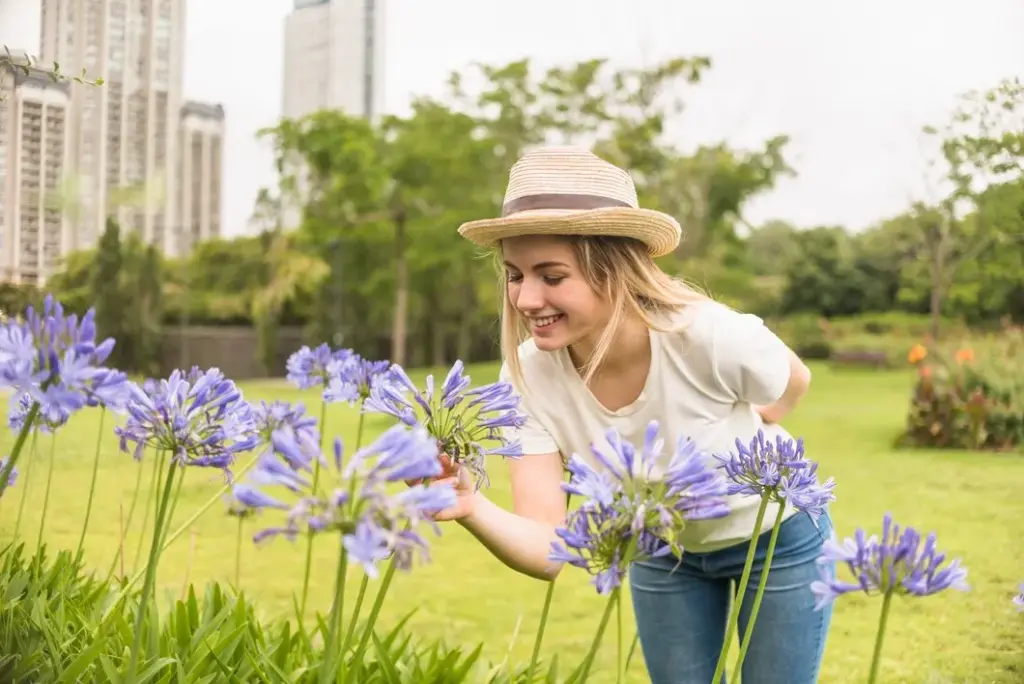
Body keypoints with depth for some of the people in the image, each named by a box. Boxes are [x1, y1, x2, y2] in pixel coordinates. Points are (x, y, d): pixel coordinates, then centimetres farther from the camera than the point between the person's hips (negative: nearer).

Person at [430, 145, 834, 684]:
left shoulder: (711, 337, -36)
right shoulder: (528, 377, -27)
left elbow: (793, 383, -11)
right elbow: (548, 550, -31)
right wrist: (471, 509, -49)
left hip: (777, 539, -2)